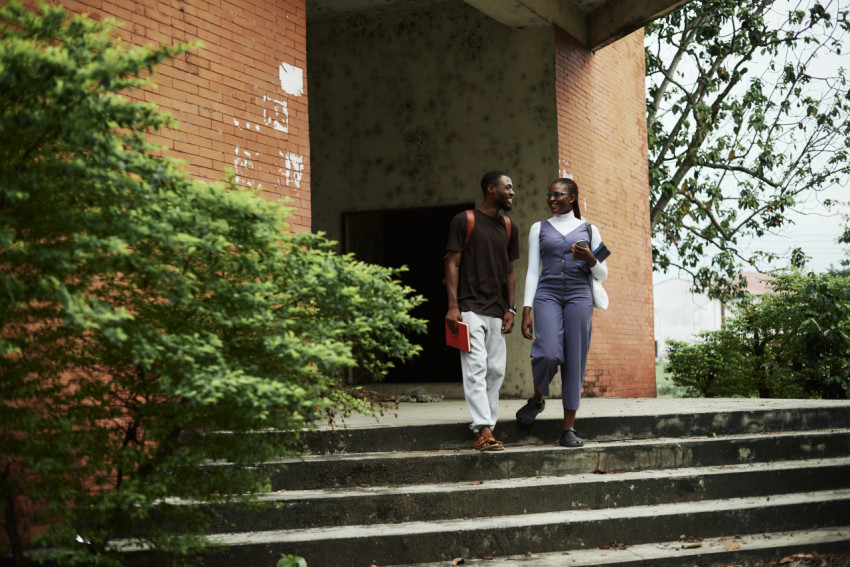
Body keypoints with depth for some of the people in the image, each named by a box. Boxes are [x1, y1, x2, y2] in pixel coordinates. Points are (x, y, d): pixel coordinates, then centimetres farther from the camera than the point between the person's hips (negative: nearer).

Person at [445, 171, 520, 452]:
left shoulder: (509, 228, 16)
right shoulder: (464, 221, 0)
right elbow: (452, 263, -3)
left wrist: (510, 308, 9)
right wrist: (453, 306, -11)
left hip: (497, 311, 6)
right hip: (470, 309, -6)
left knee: (495, 371, 3)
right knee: (476, 368, -13)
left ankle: (485, 430, 8)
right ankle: (482, 430, -17)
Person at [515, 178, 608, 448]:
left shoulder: (589, 230, 13)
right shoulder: (539, 228, 14)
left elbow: (603, 274, 12)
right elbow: (532, 271, 9)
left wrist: (590, 259, -10)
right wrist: (526, 310, 0)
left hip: (579, 296, 1)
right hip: (547, 295, 0)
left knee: (575, 360, -4)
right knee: (548, 353, -23)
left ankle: (569, 429, 2)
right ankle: (537, 398, 7)